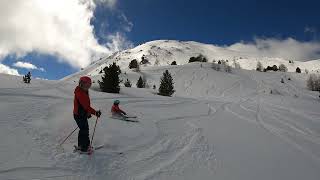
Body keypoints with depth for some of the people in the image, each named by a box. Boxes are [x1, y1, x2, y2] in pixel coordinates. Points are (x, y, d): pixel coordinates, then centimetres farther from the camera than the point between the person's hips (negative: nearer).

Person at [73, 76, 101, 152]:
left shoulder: (84, 92, 12)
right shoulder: (80, 93, -21)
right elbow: (86, 105, -27)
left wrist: (88, 113, 20)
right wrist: (95, 112, -27)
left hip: (82, 114, 10)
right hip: (80, 115, -10)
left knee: (83, 130, 18)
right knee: (85, 130, -4)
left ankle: (81, 145, 30)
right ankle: (85, 147, 4)